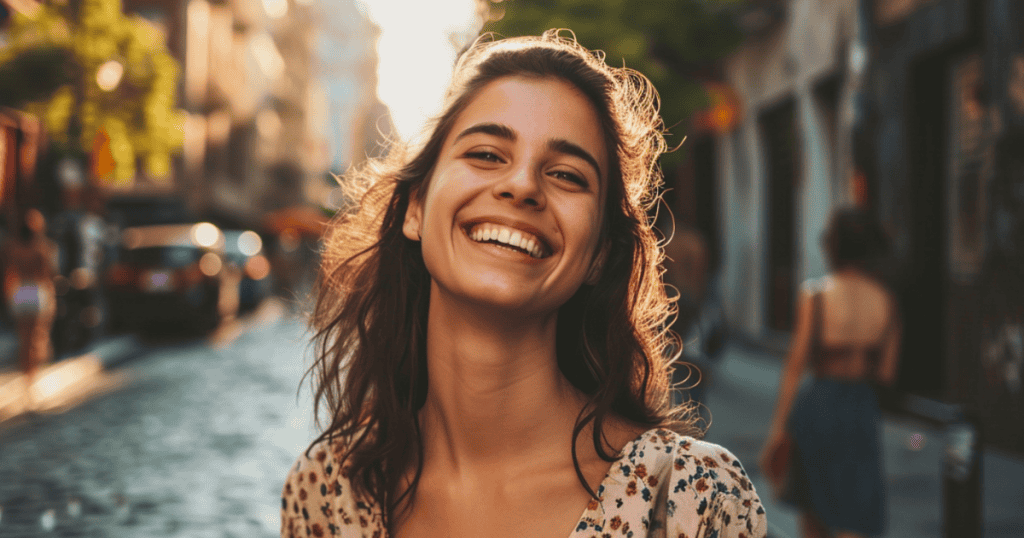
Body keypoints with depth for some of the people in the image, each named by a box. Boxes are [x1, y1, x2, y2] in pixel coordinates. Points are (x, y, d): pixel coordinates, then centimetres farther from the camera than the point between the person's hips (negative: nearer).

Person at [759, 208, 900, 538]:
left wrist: (778, 427, -5)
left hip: (817, 403, -2)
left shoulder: (815, 294, -8)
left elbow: (795, 364, -9)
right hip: (862, 409, 2)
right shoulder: (886, 300, 0)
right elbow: (887, 374, 2)